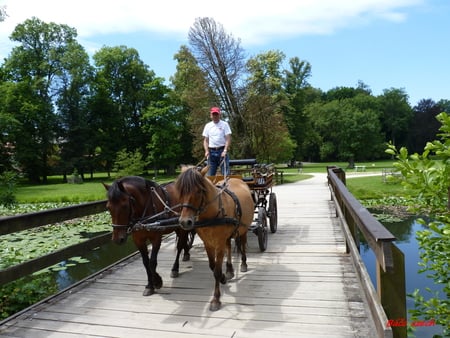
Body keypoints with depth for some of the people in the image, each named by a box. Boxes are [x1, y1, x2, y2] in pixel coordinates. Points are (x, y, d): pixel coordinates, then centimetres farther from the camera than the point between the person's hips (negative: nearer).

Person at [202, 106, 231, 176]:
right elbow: (205, 140, 12)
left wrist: (225, 150, -15)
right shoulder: (207, 125, 12)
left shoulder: (224, 124, 2)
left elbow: (228, 139, -4)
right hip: (211, 152, 3)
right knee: (210, 174, 5)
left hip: (222, 150, -3)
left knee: (225, 173, -6)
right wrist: (206, 151, -3)